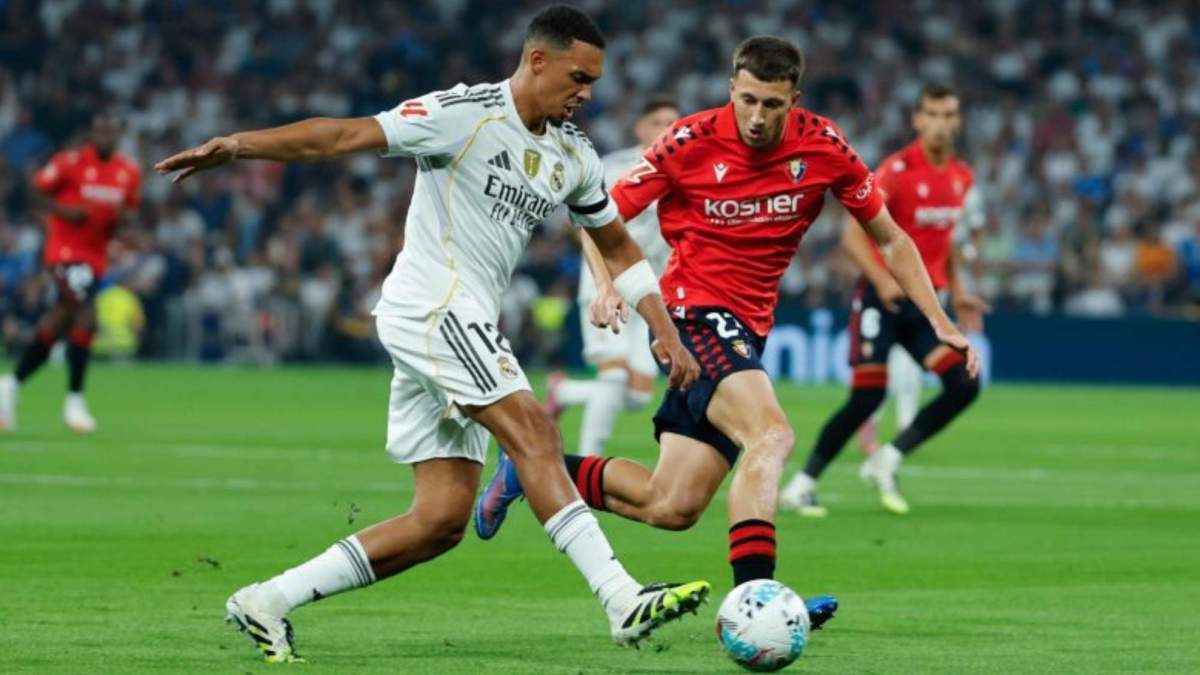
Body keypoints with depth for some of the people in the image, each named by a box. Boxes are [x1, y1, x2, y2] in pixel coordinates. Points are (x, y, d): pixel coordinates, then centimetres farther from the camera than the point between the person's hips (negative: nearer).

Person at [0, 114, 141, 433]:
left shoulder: (129, 172, 5)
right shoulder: (69, 162, -11)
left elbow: (131, 208, 17)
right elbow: (39, 190, -2)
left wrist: (123, 217, -7)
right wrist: (64, 211, -18)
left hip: (95, 257, 6)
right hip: (65, 249, -6)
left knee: (57, 324, 10)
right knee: (86, 317, -21)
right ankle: (75, 401, -12)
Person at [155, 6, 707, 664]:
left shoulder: (574, 155, 14)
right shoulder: (465, 114, -9)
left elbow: (617, 246, 25)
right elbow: (344, 136, -13)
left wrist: (666, 333, 16)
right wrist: (234, 146, -22)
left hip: (467, 326, 9)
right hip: (431, 305, -9)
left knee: (442, 519, 1)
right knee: (533, 431, -22)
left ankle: (267, 602, 6)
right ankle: (624, 601, -30)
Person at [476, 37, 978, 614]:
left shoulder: (822, 147, -3)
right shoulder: (691, 142, -11)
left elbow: (890, 239, 8)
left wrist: (940, 323, 2)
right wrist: (607, 282, -21)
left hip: (745, 330, 5)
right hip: (694, 313, -5)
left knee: (672, 507, 3)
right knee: (771, 435, -30)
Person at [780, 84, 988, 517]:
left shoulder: (960, 177, 8)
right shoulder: (897, 170, -13)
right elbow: (853, 236, -17)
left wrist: (956, 294, 17)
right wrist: (882, 279, -31)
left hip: (923, 302, 6)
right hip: (882, 299, -6)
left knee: (965, 385, -9)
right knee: (867, 396, -11)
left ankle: (887, 463, 4)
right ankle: (803, 485, 2)